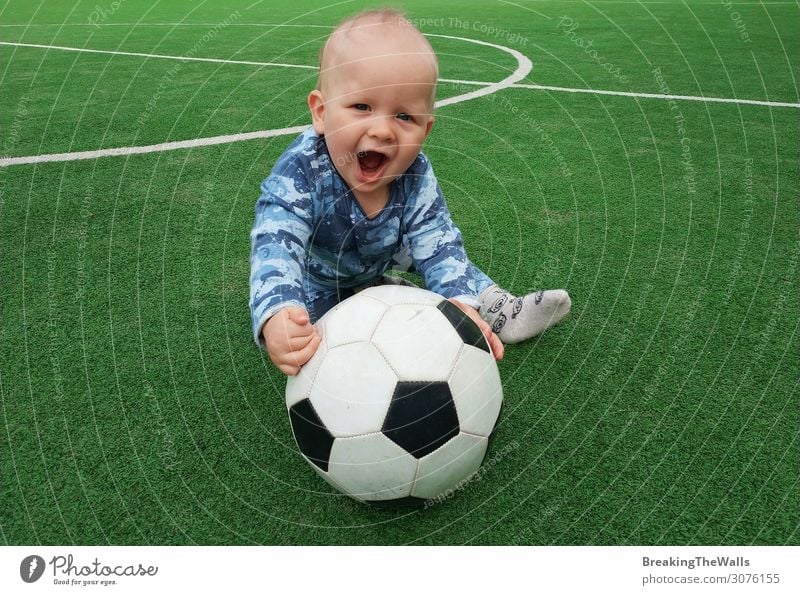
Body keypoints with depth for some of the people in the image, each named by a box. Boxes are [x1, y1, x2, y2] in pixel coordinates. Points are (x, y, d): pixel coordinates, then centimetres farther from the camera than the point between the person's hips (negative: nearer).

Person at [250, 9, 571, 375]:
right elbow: (275, 246, -47)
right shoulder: (299, 173, -38)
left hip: (378, 265, 4)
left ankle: (500, 312, 10)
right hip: (318, 287, -3)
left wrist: (460, 302, -48)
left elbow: (438, 248, -27)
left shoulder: (416, 180, -25)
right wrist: (277, 315, -68)